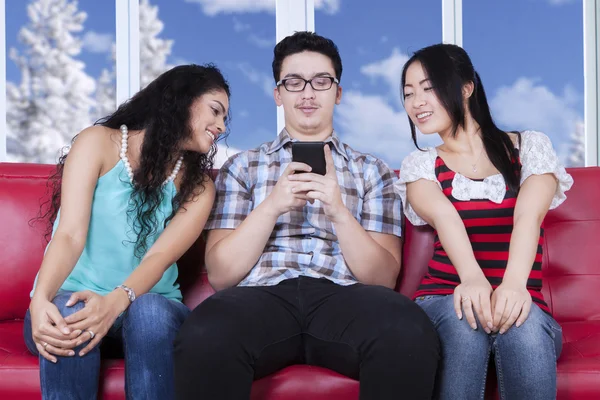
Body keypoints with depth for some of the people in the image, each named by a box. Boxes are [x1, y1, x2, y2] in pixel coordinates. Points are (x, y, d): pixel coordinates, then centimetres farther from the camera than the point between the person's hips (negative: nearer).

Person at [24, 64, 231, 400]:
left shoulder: (198, 186, 5)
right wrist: (40, 301, -32)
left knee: (148, 310, -33)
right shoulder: (100, 143, -1)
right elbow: (70, 235, -13)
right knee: (70, 317, -35)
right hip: (71, 298, -1)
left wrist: (116, 301, -33)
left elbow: (160, 257, -12)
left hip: (150, 305, 2)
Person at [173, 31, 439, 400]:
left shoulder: (373, 170, 17)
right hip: (262, 294, 0)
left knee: (410, 333, -34)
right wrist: (273, 206, -7)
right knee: (205, 335, -35)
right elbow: (220, 273, 7)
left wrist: (338, 210, -9)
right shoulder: (242, 166, 17)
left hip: (343, 297, 1)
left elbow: (383, 276, 7)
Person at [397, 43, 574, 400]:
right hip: (447, 300, 1)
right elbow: (444, 216, -15)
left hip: (519, 301, -1)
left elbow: (528, 214, -13)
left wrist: (514, 283, -34)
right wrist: (471, 278, -37)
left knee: (523, 325, -34)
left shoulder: (531, 147, 8)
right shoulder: (420, 165, 9)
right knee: (465, 316, -33)